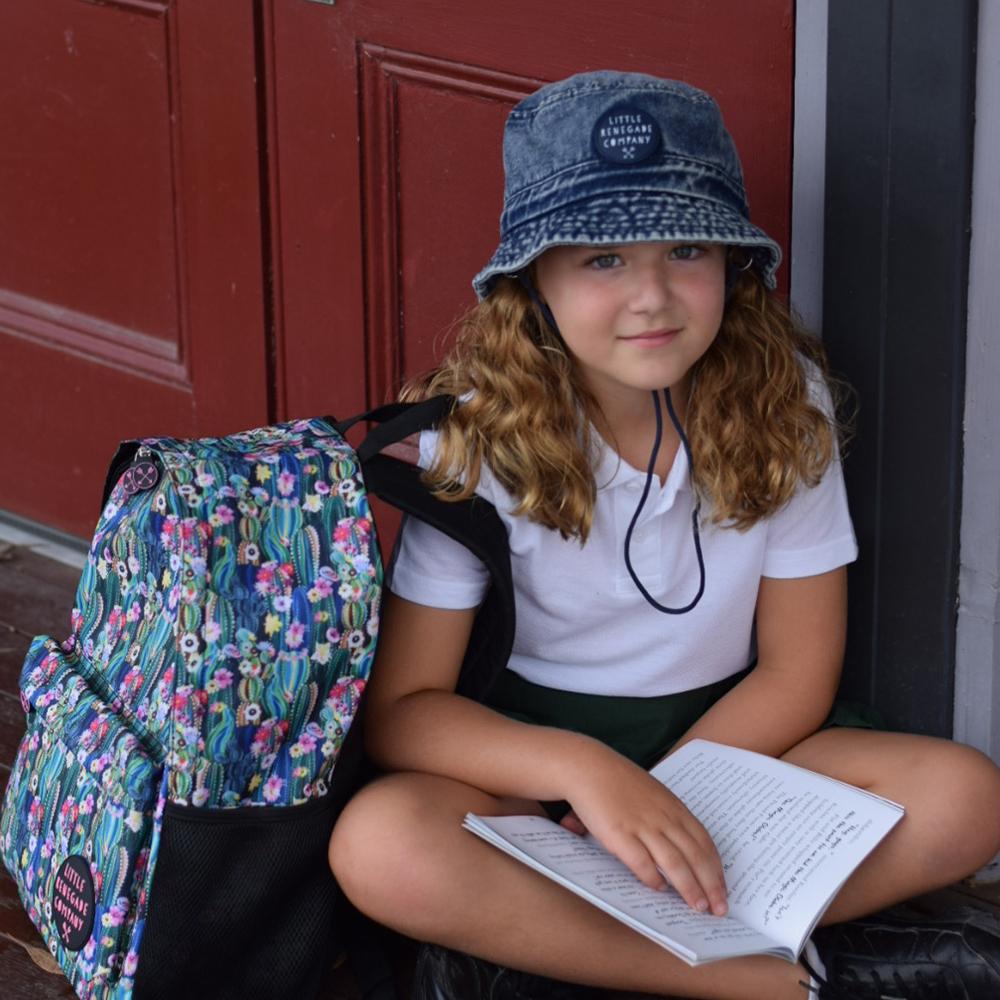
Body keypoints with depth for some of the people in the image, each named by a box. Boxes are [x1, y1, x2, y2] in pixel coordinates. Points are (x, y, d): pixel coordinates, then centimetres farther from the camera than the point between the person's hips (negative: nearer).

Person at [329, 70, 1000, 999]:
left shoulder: (782, 400, -10)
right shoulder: (478, 433, -16)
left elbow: (798, 672, -4)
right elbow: (400, 706, -17)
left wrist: (663, 800, -19)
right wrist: (587, 773, -33)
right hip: (531, 749, -2)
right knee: (380, 846, -35)